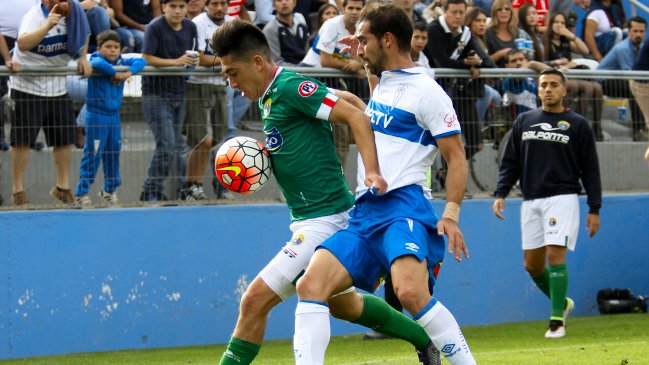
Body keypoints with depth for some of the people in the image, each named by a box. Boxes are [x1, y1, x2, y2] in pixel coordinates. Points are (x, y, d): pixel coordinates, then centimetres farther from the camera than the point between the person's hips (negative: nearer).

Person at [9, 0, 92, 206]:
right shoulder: (34, 17, -22)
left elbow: (83, 33, 22)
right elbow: (23, 44, -43)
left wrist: (82, 58, 7)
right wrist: (48, 25, -51)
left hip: (57, 87, 6)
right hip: (27, 87, -6)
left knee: (65, 139, 6)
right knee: (22, 140, -4)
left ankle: (62, 187, 20)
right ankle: (18, 190, 3)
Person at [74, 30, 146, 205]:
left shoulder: (122, 62, 7)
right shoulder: (96, 59, -9)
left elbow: (141, 61, 0)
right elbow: (98, 63, -32)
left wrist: (129, 72, -17)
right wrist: (115, 73, -20)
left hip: (114, 116, 6)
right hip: (96, 116, -6)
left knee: (113, 154, 13)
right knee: (93, 155, -6)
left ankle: (110, 189, 27)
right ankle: (82, 192, -2)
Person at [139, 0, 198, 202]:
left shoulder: (190, 27, 6)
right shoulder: (155, 27, -11)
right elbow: (147, 58, -16)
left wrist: (194, 60, -10)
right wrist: (177, 61, -24)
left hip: (179, 93, 6)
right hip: (156, 93, -6)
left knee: (178, 145, 9)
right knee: (167, 145, -11)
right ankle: (151, 191, -1)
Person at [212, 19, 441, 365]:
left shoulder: (290, 87, -15)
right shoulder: (269, 96, 12)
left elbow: (355, 114, -20)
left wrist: (371, 171, -32)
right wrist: (265, 152, 6)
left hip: (324, 219, -11)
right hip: (308, 219, 11)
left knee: (255, 300, -14)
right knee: (344, 304, 27)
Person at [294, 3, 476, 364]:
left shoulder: (426, 90, -4)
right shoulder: (384, 82, 20)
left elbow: (457, 157, -6)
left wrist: (451, 213, -17)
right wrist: (367, 61, 41)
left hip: (404, 206, -8)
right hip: (364, 212, 8)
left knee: (411, 292, -30)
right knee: (311, 285, -11)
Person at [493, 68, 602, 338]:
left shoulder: (577, 124, 4)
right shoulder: (524, 121, 14)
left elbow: (590, 169, 4)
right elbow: (510, 162, 15)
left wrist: (594, 209, -1)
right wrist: (500, 194, 1)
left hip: (562, 197, -4)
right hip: (530, 201, 4)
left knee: (555, 255, -17)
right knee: (532, 263, 5)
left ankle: (557, 321, -14)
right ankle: (562, 302, 28)